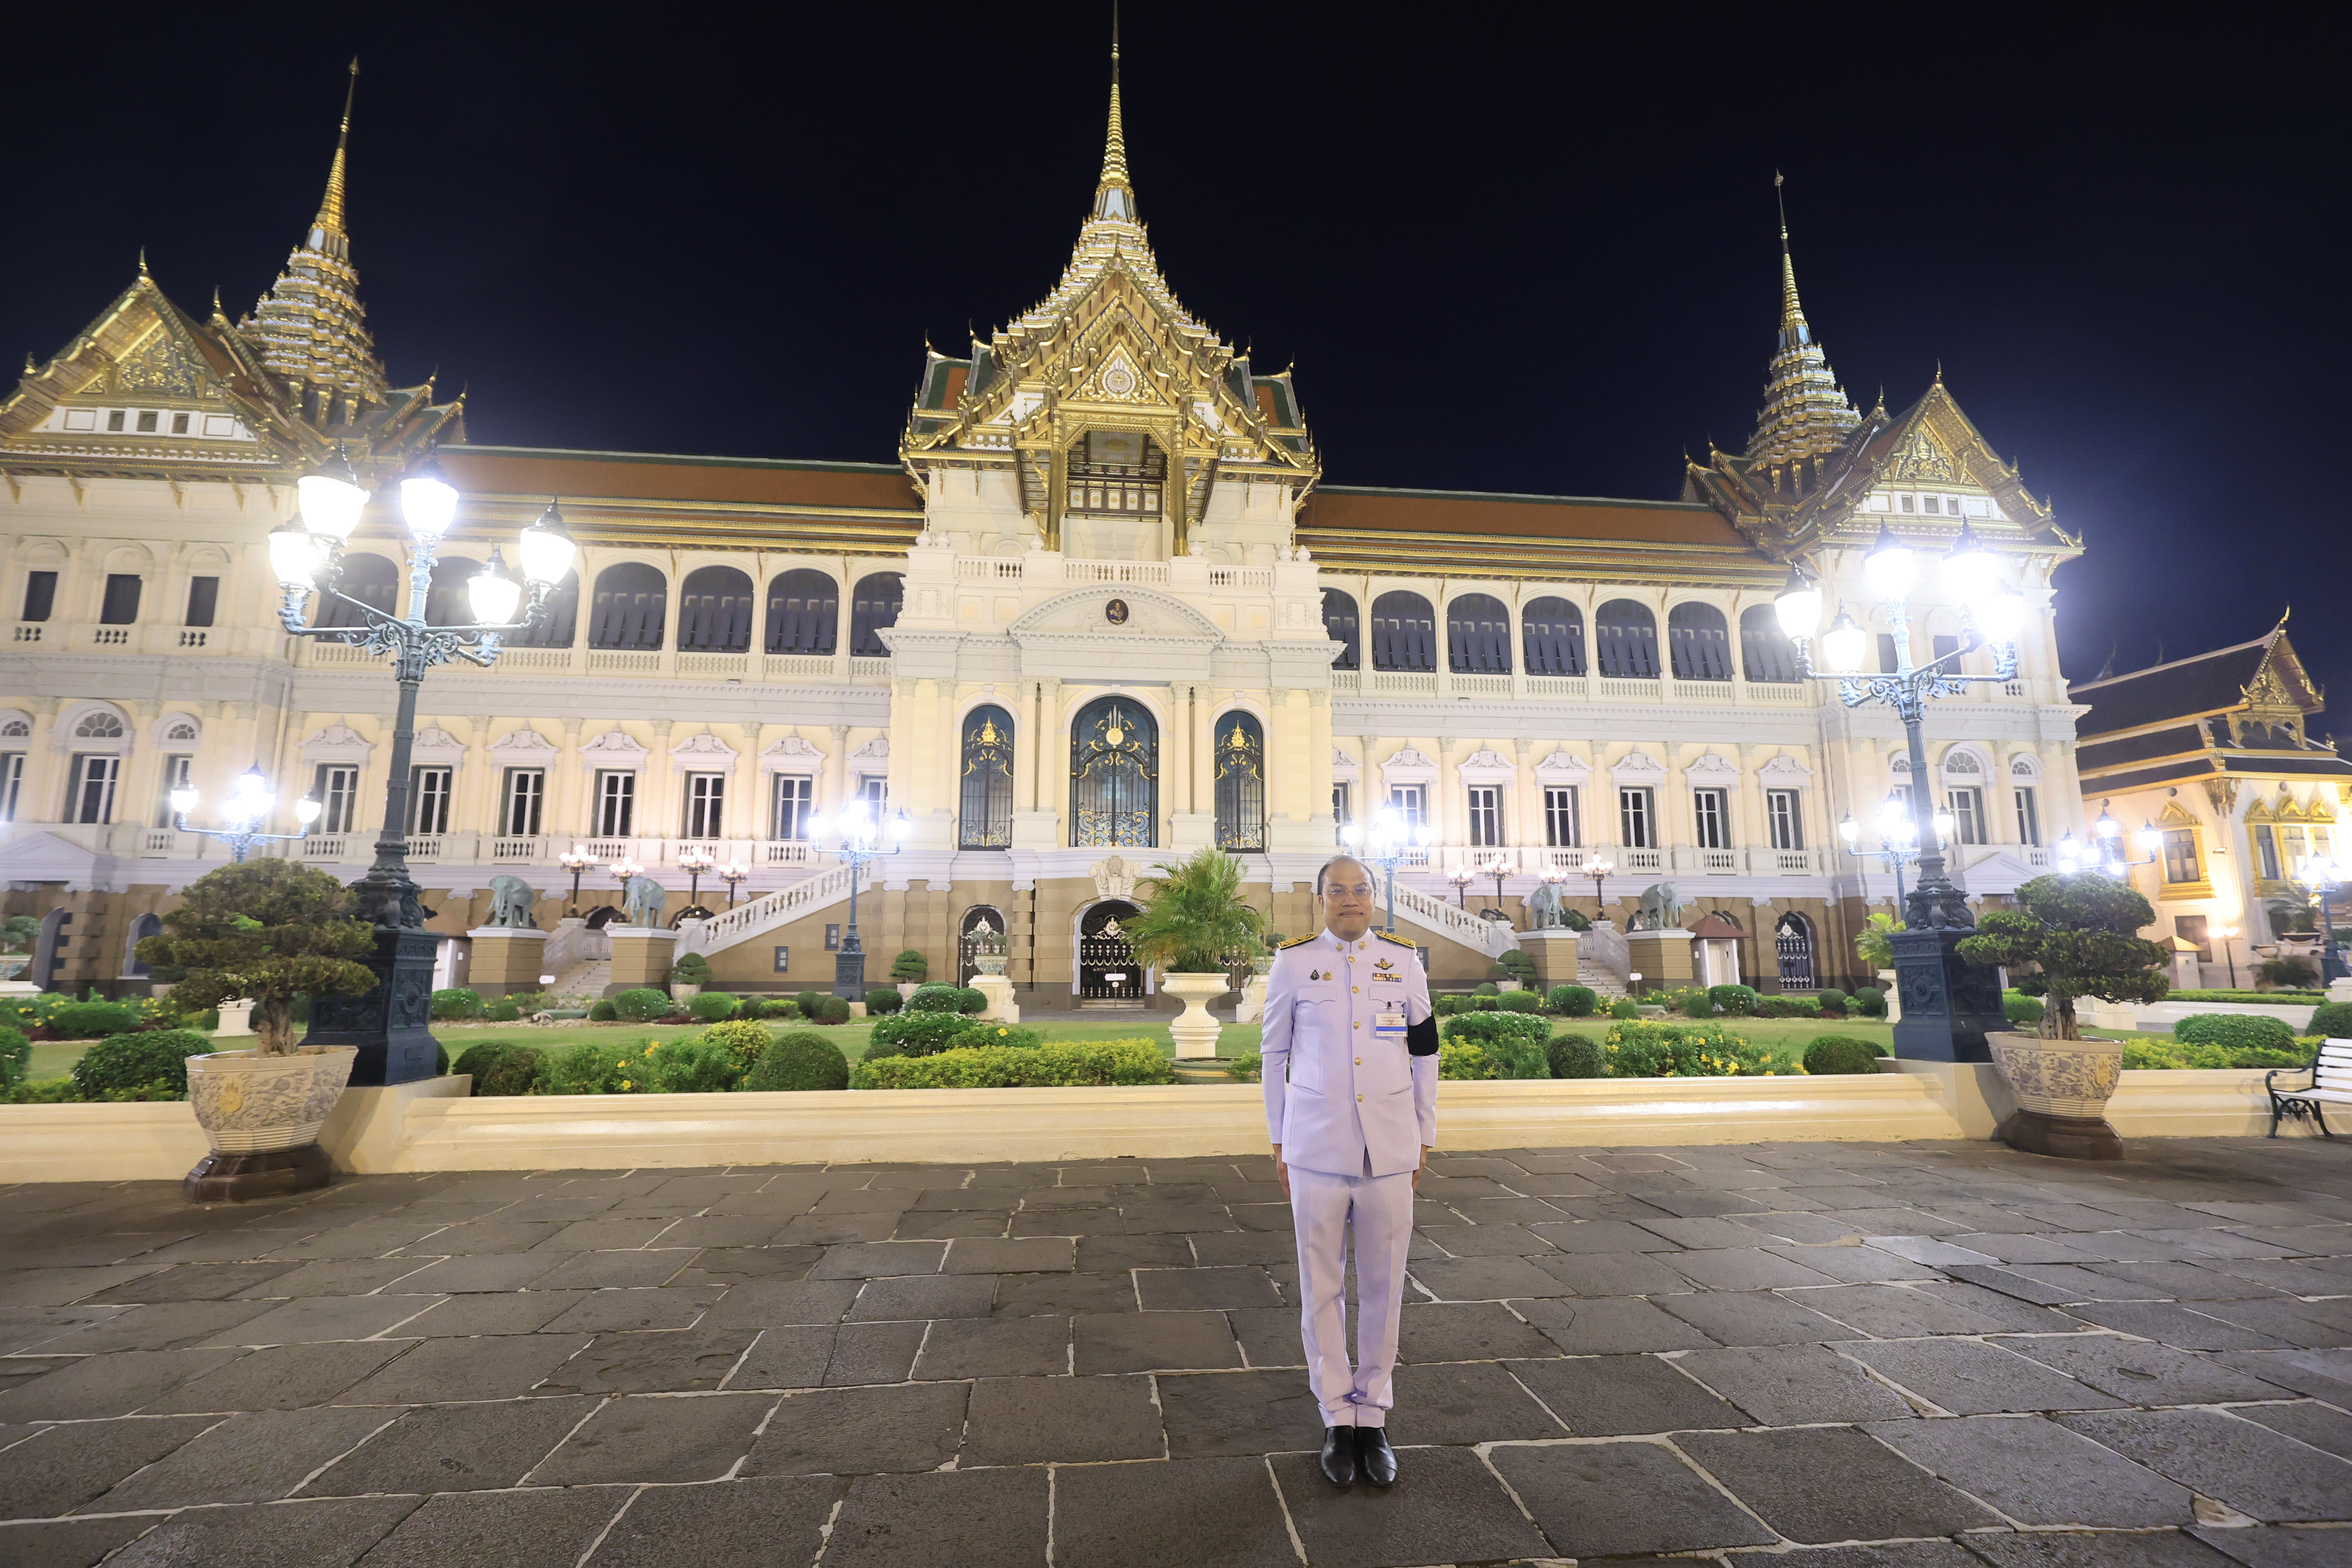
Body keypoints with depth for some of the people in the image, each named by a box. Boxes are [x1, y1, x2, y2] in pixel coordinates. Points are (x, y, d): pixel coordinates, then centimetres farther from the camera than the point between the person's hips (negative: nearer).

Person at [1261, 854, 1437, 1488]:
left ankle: (1374, 1418, 29)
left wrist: (1424, 1138, 11)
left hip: (1390, 1151, 1)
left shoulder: (1404, 961, 3)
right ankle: (1338, 1419, 27)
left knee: (1383, 1288, 11)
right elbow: (1274, 1054, 6)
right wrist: (1279, 1142, 8)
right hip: (1316, 1149, -1)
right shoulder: (1293, 963, -1)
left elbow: (1424, 1053, 10)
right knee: (1322, 1287, 9)